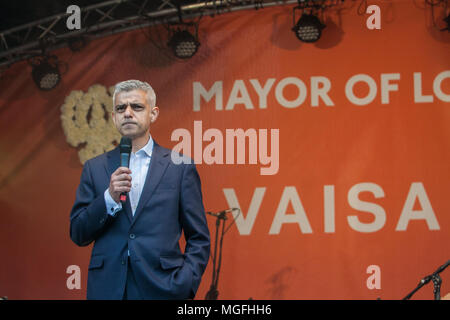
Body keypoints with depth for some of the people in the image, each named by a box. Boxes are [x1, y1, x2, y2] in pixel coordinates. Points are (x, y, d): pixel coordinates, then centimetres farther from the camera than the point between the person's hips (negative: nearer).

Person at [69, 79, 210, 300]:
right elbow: (78, 235, 4)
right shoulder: (94, 168, 9)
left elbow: (198, 239, 4)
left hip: (161, 287, -1)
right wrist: (110, 197, -10)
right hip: (107, 288, 2)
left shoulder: (180, 166, 3)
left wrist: (184, 286, -9)